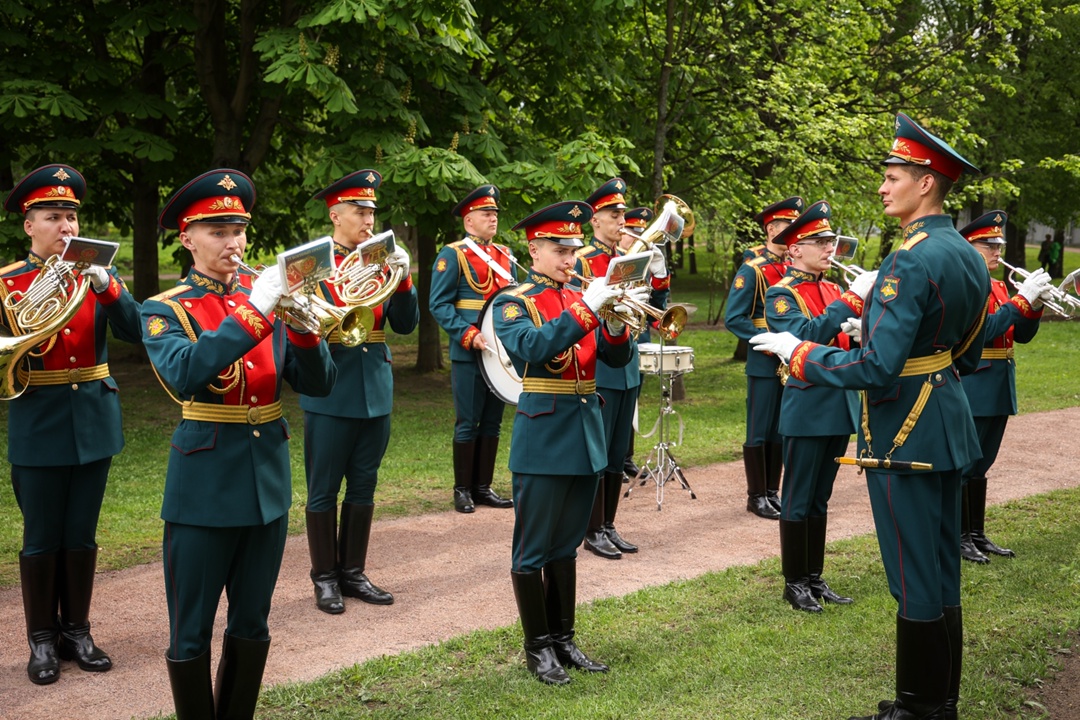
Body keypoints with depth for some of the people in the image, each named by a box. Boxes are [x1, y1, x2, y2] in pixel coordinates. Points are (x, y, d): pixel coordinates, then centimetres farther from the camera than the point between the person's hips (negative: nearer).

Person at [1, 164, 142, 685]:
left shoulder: (96, 273, 4)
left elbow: (134, 331, -9)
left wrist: (106, 286, -22)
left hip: (93, 421, 2)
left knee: (81, 535, 11)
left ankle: (76, 631, 23)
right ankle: (42, 640, 18)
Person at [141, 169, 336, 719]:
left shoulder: (268, 300, 7)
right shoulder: (164, 311, -4)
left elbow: (317, 384, -2)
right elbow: (185, 374, -25)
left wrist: (301, 321, -18)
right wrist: (253, 312, -28)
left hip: (268, 482, 4)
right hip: (203, 485, -4)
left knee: (251, 624, 14)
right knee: (191, 632, 5)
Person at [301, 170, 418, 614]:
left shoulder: (380, 261, 8)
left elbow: (405, 324, 2)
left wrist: (402, 279, -12)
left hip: (375, 390, 5)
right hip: (330, 392, -4)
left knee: (363, 487, 12)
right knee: (324, 490, 4)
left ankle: (354, 572, 23)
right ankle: (325, 578, 16)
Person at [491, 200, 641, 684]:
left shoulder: (580, 299, 12)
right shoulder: (513, 304, -5)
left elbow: (617, 358, 7)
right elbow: (532, 347, -25)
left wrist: (615, 323, -13)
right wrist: (585, 310, -28)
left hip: (586, 438, 6)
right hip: (543, 439, -6)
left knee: (565, 546, 15)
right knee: (532, 549, 2)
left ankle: (564, 639, 24)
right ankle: (538, 648, 13)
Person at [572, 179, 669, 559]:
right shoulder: (580, 261, -7)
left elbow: (655, 306, 10)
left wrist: (658, 272, -5)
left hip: (627, 366, 7)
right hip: (597, 368, -7)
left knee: (618, 451, 12)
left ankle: (609, 525, 21)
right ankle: (593, 531, 7)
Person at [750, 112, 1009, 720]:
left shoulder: (911, 261, -21)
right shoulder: (968, 255, 9)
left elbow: (876, 369, -26)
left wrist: (798, 352, -14)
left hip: (905, 435, -10)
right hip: (949, 425, 10)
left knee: (915, 581, 1)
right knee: (943, 570, 17)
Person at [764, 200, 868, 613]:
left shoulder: (833, 291, 13)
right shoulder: (781, 295, -9)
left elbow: (853, 341, 9)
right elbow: (806, 337, -25)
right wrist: (852, 299, -26)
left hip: (840, 407, 7)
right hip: (806, 410, -7)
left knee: (819, 500, 14)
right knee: (798, 502, 2)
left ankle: (815, 578, 22)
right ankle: (794, 583, 11)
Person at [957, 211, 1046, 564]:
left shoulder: (998, 287, 14)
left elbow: (1021, 334, 11)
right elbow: (983, 331, -22)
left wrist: (1034, 306, -6)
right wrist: (1021, 300, -22)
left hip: (998, 388, 8)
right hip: (972, 387, -8)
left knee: (980, 465, 14)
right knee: (963, 465, 0)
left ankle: (977, 535, 21)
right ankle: (959, 538, 7)